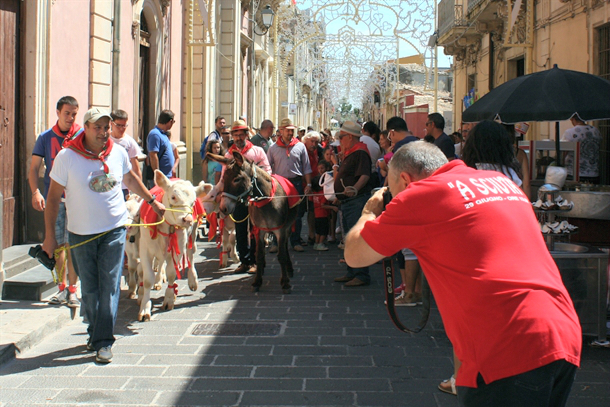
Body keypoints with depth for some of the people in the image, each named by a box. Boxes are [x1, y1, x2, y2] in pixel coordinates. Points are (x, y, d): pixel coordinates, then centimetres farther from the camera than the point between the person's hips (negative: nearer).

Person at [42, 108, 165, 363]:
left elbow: (131, 179, 22)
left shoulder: (118, 153, 1)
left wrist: (152, 201, 29)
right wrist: (49, 235, -5)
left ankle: (104, 342, -2)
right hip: (81, 233, -1)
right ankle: (95, 332, 26)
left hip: (114, 229, 1)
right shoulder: (67, 157, -8)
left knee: (110, 286, -5)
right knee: (89, 288, 7)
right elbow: (54, 196, -3)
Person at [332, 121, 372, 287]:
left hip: (357, 200, -11)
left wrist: (355, 189, -41)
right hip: (347, 202, 11)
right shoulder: (349, 154, 19)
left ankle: (362, 275, -9)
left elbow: (365, 175, -28)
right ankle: (351, 273, 23)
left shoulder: (360, 153, -14)